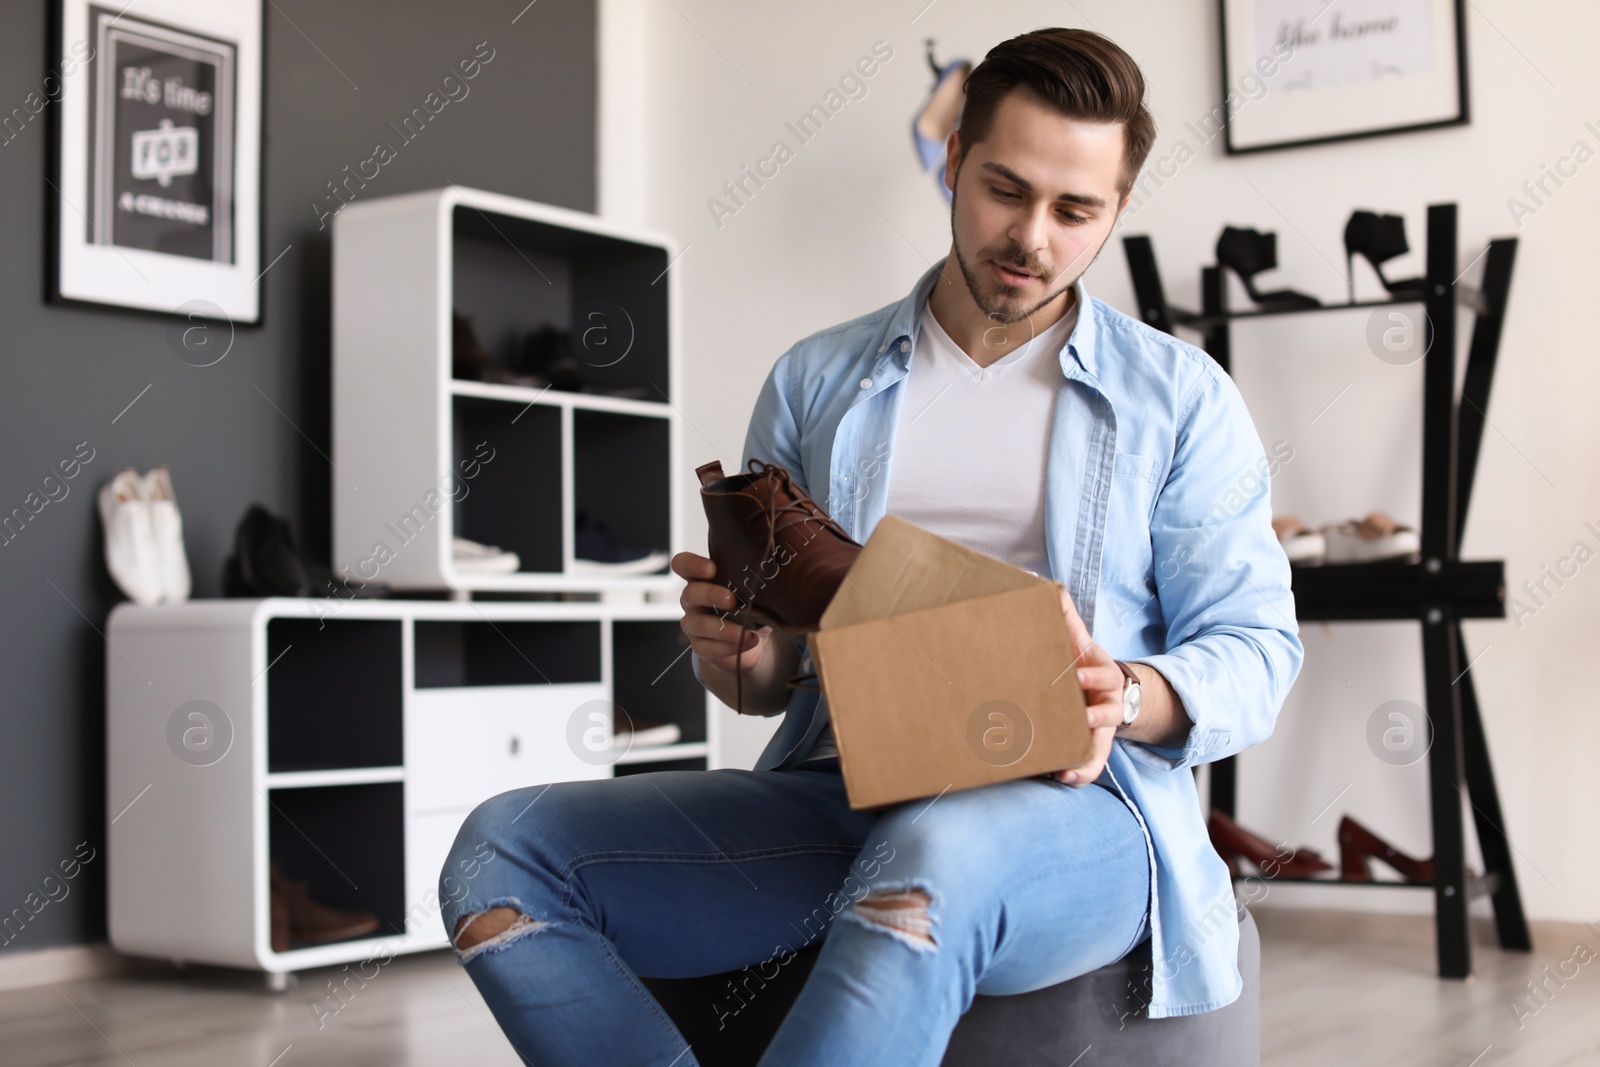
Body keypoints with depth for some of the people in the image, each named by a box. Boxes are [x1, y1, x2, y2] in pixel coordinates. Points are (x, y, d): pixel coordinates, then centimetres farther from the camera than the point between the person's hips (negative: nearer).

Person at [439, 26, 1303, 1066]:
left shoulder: (1180, 396, 10)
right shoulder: (816, 380, 16)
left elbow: (1256, 650, 6)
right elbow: (769, 670, 18)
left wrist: (1129, 698, -16)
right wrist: (737, 653, -7)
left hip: (1074, 806, -3)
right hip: (837, 793, 4)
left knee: (931, 866, -42)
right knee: (504, 851, -18)